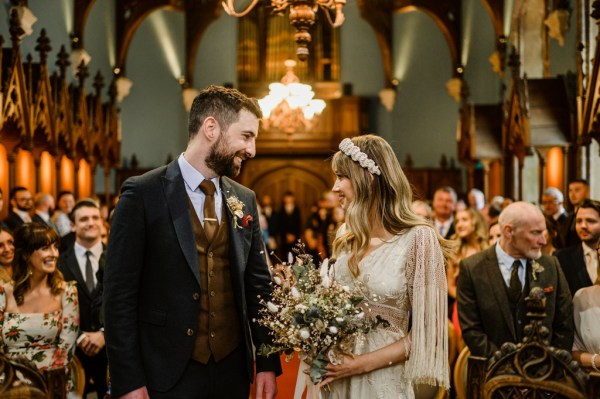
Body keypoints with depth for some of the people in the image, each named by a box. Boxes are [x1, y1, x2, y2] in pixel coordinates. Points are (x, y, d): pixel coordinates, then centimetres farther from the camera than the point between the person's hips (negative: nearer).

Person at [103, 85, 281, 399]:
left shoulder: (245, 200, 8)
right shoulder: (143, 194, -8)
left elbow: (258, 284, 11)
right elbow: (119, 294, -9)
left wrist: (268, 363, 5)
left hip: (232, 371, 5)